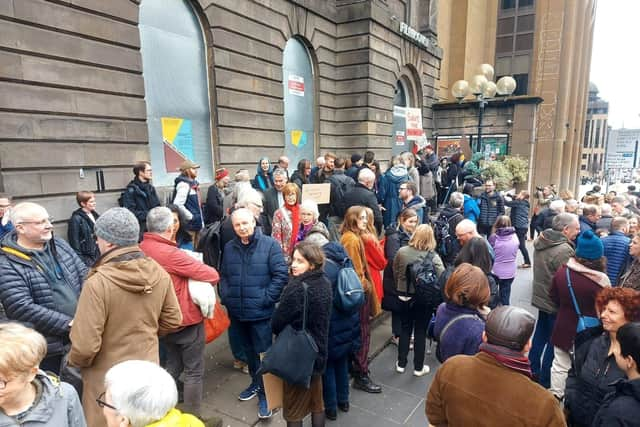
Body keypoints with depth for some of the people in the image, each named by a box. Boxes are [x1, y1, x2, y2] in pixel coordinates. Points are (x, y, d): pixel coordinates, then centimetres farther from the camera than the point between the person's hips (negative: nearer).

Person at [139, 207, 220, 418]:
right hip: (186, 320, -7)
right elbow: (212, 275, -23)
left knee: (172, 366, 26)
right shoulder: (171, 254, -28)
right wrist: (194, 268, -1)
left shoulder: (141, 250, -6)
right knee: (194, 371, 10)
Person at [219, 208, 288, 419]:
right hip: (237, 312, 5)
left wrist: (267, 299, -16)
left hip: (261, 312, -5)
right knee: (248, 351, 21)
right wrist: (225, 296, 1)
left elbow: (280, 274, -12)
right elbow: (223, 276, 15)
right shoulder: (229, 248, 7)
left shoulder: (269, 244, -10)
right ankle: (256, 383, 42)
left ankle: (266, 393, 20)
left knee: (263, 352, 5)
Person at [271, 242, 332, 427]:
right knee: (316, 402, 23)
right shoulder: (325, 282, -3)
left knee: (293, 408, 12)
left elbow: (276, 324, -17)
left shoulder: (296, 288, -26)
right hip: (317, 351, 7)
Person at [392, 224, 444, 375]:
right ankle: (418, 367, 24)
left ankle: (401, 363, 27)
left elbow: (395, 273, 1)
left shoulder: (401, 252, -10)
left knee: (405, 329, 18)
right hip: (424, 298, -2)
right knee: (420, 331, 12)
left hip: (404, 296, 2)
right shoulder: (433, 256, -17)